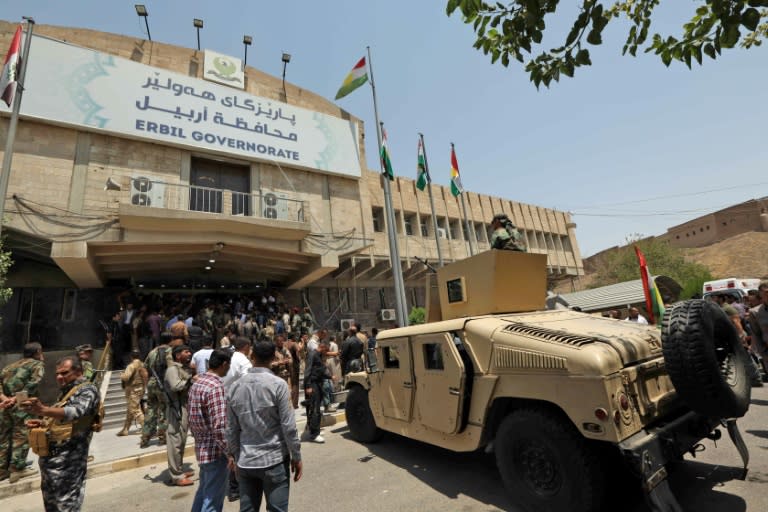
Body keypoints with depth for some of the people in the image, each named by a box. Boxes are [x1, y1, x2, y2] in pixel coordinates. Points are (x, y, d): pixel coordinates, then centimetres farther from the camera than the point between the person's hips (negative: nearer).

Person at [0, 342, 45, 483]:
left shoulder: (11, 365, 23)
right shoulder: (38, 364, 4)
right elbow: (32, 384, -14)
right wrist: (16, 398, -12)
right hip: (20, 404, -7)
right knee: (21, 435, 2)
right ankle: (17, 469, 4)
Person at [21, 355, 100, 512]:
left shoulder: (87, 390, -12)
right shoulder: (65, 391, 18)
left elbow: (76, 412, -31)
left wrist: (43, 410, -46)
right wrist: (43, 423, 7)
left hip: (68, 459, -10)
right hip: (50, 456, 10)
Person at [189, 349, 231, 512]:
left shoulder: (197, 383, 6)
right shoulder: (216, 386, -23)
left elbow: (192, 419, 14)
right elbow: (219, 426, -26)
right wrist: (230, 452, -18)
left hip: (201, 448, 9)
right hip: (215, 450, -9)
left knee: (204, 490, 25)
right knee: (213, 498, 5)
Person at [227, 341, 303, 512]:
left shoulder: (236, 386, -1)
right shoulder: (278, 384, -15)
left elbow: (231, 428, 6)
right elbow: (288, 426, -14)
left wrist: (234, 454, 19)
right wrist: (296, 457, -3)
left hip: (246, 461, 5)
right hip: (274, 459, -4)